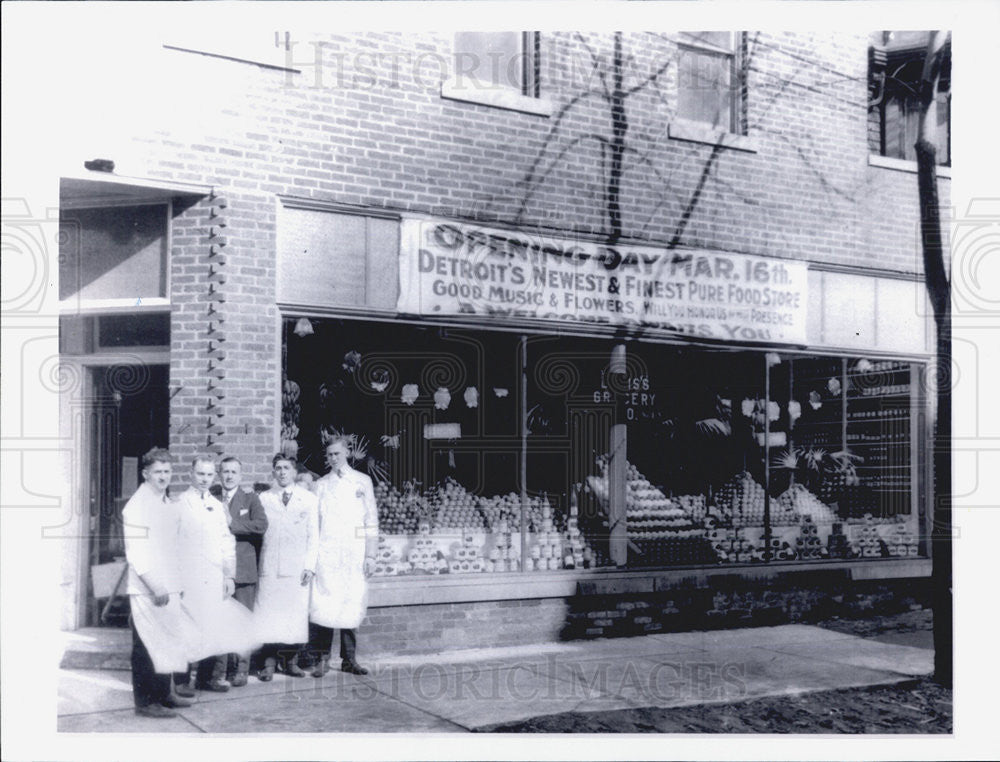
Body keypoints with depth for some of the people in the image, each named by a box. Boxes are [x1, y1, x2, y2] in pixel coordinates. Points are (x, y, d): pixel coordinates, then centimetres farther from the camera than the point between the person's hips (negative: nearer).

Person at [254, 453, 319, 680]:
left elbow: (314, 535, 8)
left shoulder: (309, 499, 10)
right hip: (270, 566, 0)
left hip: (298, 567, 0)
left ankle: (291, 660, 10)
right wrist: (255, 563, -2)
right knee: (268, 614, -5)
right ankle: (269, 662, 2)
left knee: (297, 613, -2)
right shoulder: (263, 499, 10)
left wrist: (310, 566, -1)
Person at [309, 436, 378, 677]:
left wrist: (370, 555, 1)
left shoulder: (362, 481, 10)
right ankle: (322, 658, -4)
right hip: (327, 551, 0)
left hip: (354, 553, 0)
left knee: (352, 603, 0)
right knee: (324, 605, -9)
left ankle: (349, 659, 8)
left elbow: (371, 520, 8)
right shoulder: (321, 485, 12)